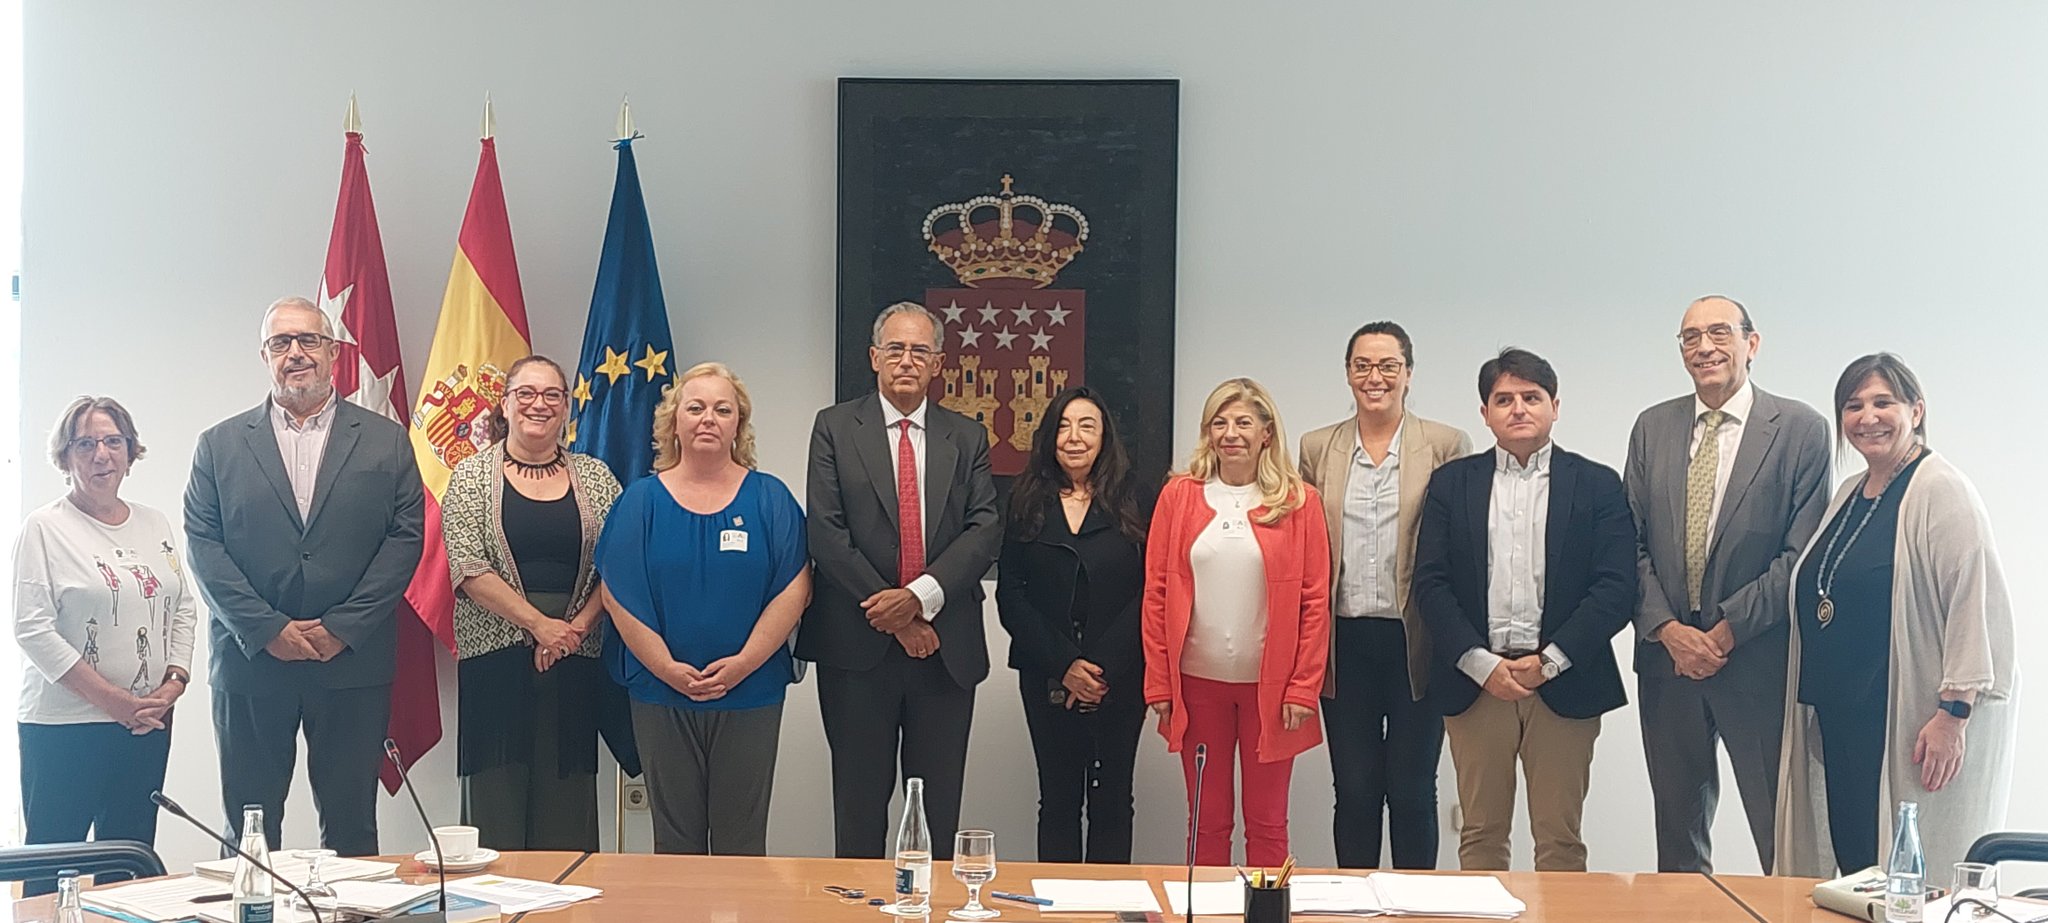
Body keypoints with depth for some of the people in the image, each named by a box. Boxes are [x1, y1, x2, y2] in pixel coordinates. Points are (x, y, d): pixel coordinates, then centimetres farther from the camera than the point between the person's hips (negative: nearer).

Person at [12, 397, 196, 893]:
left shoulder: (154, 524, 12)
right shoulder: (44, 528, -5)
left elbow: (183, 610, 16)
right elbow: (33, 629, -11)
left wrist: (174, 682, -1)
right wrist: (112, 700, -15)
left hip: (149, 724, 5)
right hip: (64, 727, -5)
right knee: (52, 867, -3)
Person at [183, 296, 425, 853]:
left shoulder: (385, 442, 7)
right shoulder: (219, 445, 9)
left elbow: (406, 537, 0)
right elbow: (203, 545, 1)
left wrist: (343, 627, -10)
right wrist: (267, 629, -10)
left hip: (353, 663, -1)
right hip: (249, 662, 1)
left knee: (351, 829, 5)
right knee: (247, 834, 6)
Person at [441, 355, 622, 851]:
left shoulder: (595, 477, 10)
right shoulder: (472, 476, 3)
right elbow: (469, 569, -7)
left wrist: (575, 627, -10)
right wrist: (539, 624, -13)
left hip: (575, 661, 2)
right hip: (495, 658, -2)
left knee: (567, 810, 2)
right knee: (495, 798, -2)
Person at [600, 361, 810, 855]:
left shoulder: (769, 498, 3)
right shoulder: (642, 500, 4)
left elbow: (794, 588, -3)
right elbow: (619, 594, -1)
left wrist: (744, 662, -13)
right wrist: (667, 668, -10)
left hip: (751, 694, 0)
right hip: (661, 694, 0)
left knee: (741, 838, 5)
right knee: (675, 838, 8)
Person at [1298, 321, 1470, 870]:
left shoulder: (1447, 447, 1)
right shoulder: (1316, 450, 8)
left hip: (1416, 644, -2)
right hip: (1345, 643, 2)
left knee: (1412, 792, 4)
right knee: (1354, 790, 8)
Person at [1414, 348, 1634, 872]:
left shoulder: (1597, 485, 5)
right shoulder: (1451, 484, 9)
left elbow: (1616, 587, -3)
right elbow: (1431, 584, 2)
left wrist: (1548, 662, -11)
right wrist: (1482, 664, -9)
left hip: (1563, 685, -1)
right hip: (1475, 682, 1)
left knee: (1560, 842, 3)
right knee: (1481, 836, 7)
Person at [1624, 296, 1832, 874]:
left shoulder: (1801, 429, -3)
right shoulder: (1652, 428, 9)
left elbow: (1802, 554, -8)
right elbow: (1632, 542, 6)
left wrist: (1727, 632, -13)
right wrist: (1668, 629, -8)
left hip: (1758, 663, -4)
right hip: (1666, 656, 4)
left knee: (1784, 843, 1)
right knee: (1678, 842, 13)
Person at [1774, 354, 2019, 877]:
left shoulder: (1941, 491, -10)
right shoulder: (1849, 495, 16)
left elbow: (1979, 606, -16)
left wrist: (1954, 713, -20)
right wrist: (1815, 706, 19)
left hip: (1911, 732, -8)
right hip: (1841, 725, 8)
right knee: (1852, 863, 8)